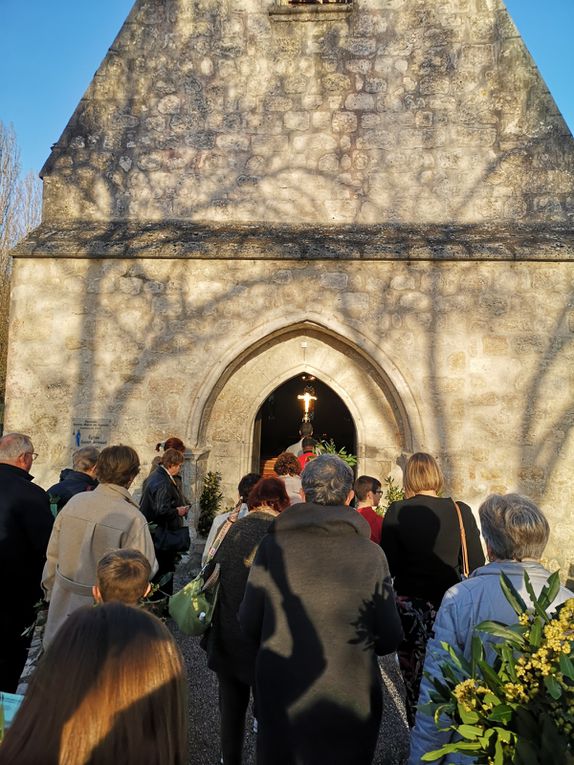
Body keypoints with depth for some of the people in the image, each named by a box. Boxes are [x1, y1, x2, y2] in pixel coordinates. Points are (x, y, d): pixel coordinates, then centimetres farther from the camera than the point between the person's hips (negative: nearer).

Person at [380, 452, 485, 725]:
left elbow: (388, 567, -12)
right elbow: (477, 565, -4)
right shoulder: (461, 511, -7)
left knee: (414, 679, 15)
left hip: (409, 605, -1)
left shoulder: (396, 512, -12)